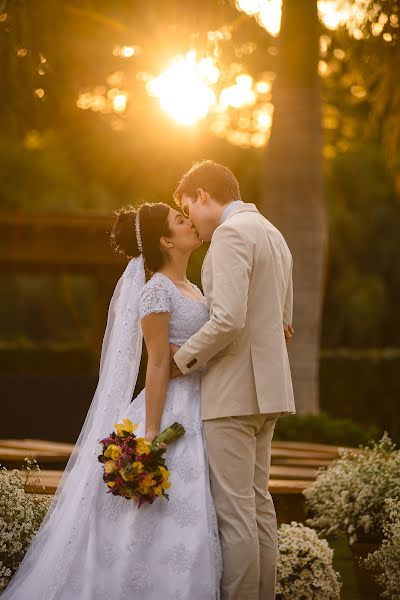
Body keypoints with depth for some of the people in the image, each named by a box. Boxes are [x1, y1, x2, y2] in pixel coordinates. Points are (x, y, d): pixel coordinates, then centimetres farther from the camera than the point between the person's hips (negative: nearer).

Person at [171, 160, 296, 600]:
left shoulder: (231, 232, -12)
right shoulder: (272, 234, 19)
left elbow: (227, 319, -23)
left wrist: (181, 361, -10)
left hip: (233, 390, -10)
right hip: (267, 387, 10)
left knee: (234, 509, -8)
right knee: (257, 502, 12)